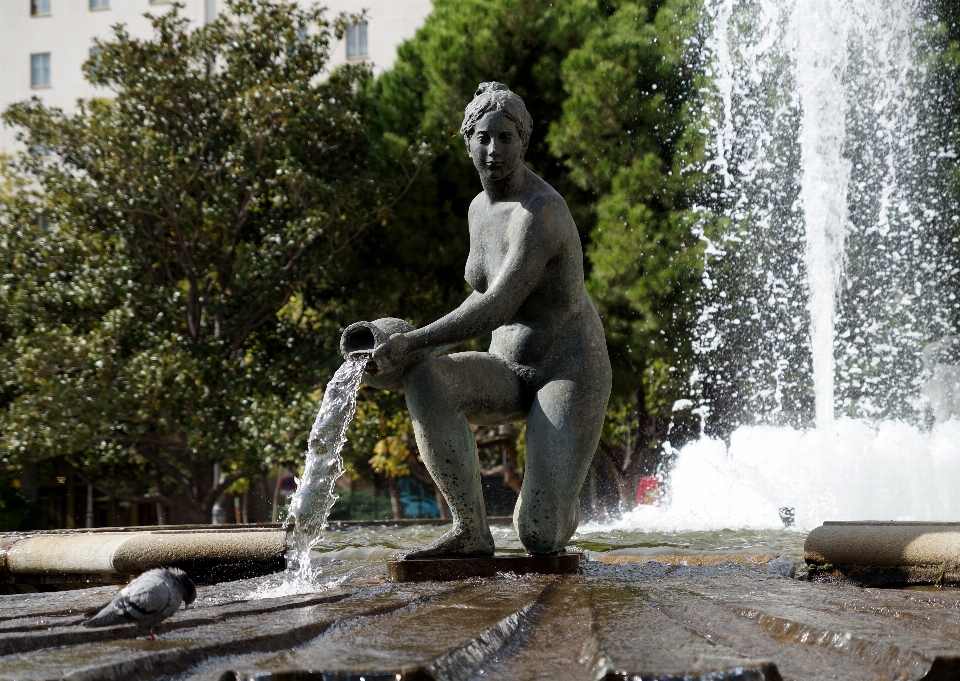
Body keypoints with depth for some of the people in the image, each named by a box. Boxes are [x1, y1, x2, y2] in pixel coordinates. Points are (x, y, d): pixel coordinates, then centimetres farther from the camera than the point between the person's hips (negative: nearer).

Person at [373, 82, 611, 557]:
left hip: (570, 374, -7)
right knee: (424, 383, -28)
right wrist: (428, 350, 8)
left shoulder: (541, 212, -24)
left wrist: (412, 341, -28)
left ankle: (562, 502, 20)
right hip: (509, 371, 7)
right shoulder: (481, 208, 6)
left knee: (539, 539, -19)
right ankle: (471, 531, -18)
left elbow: (498, 308, -32)